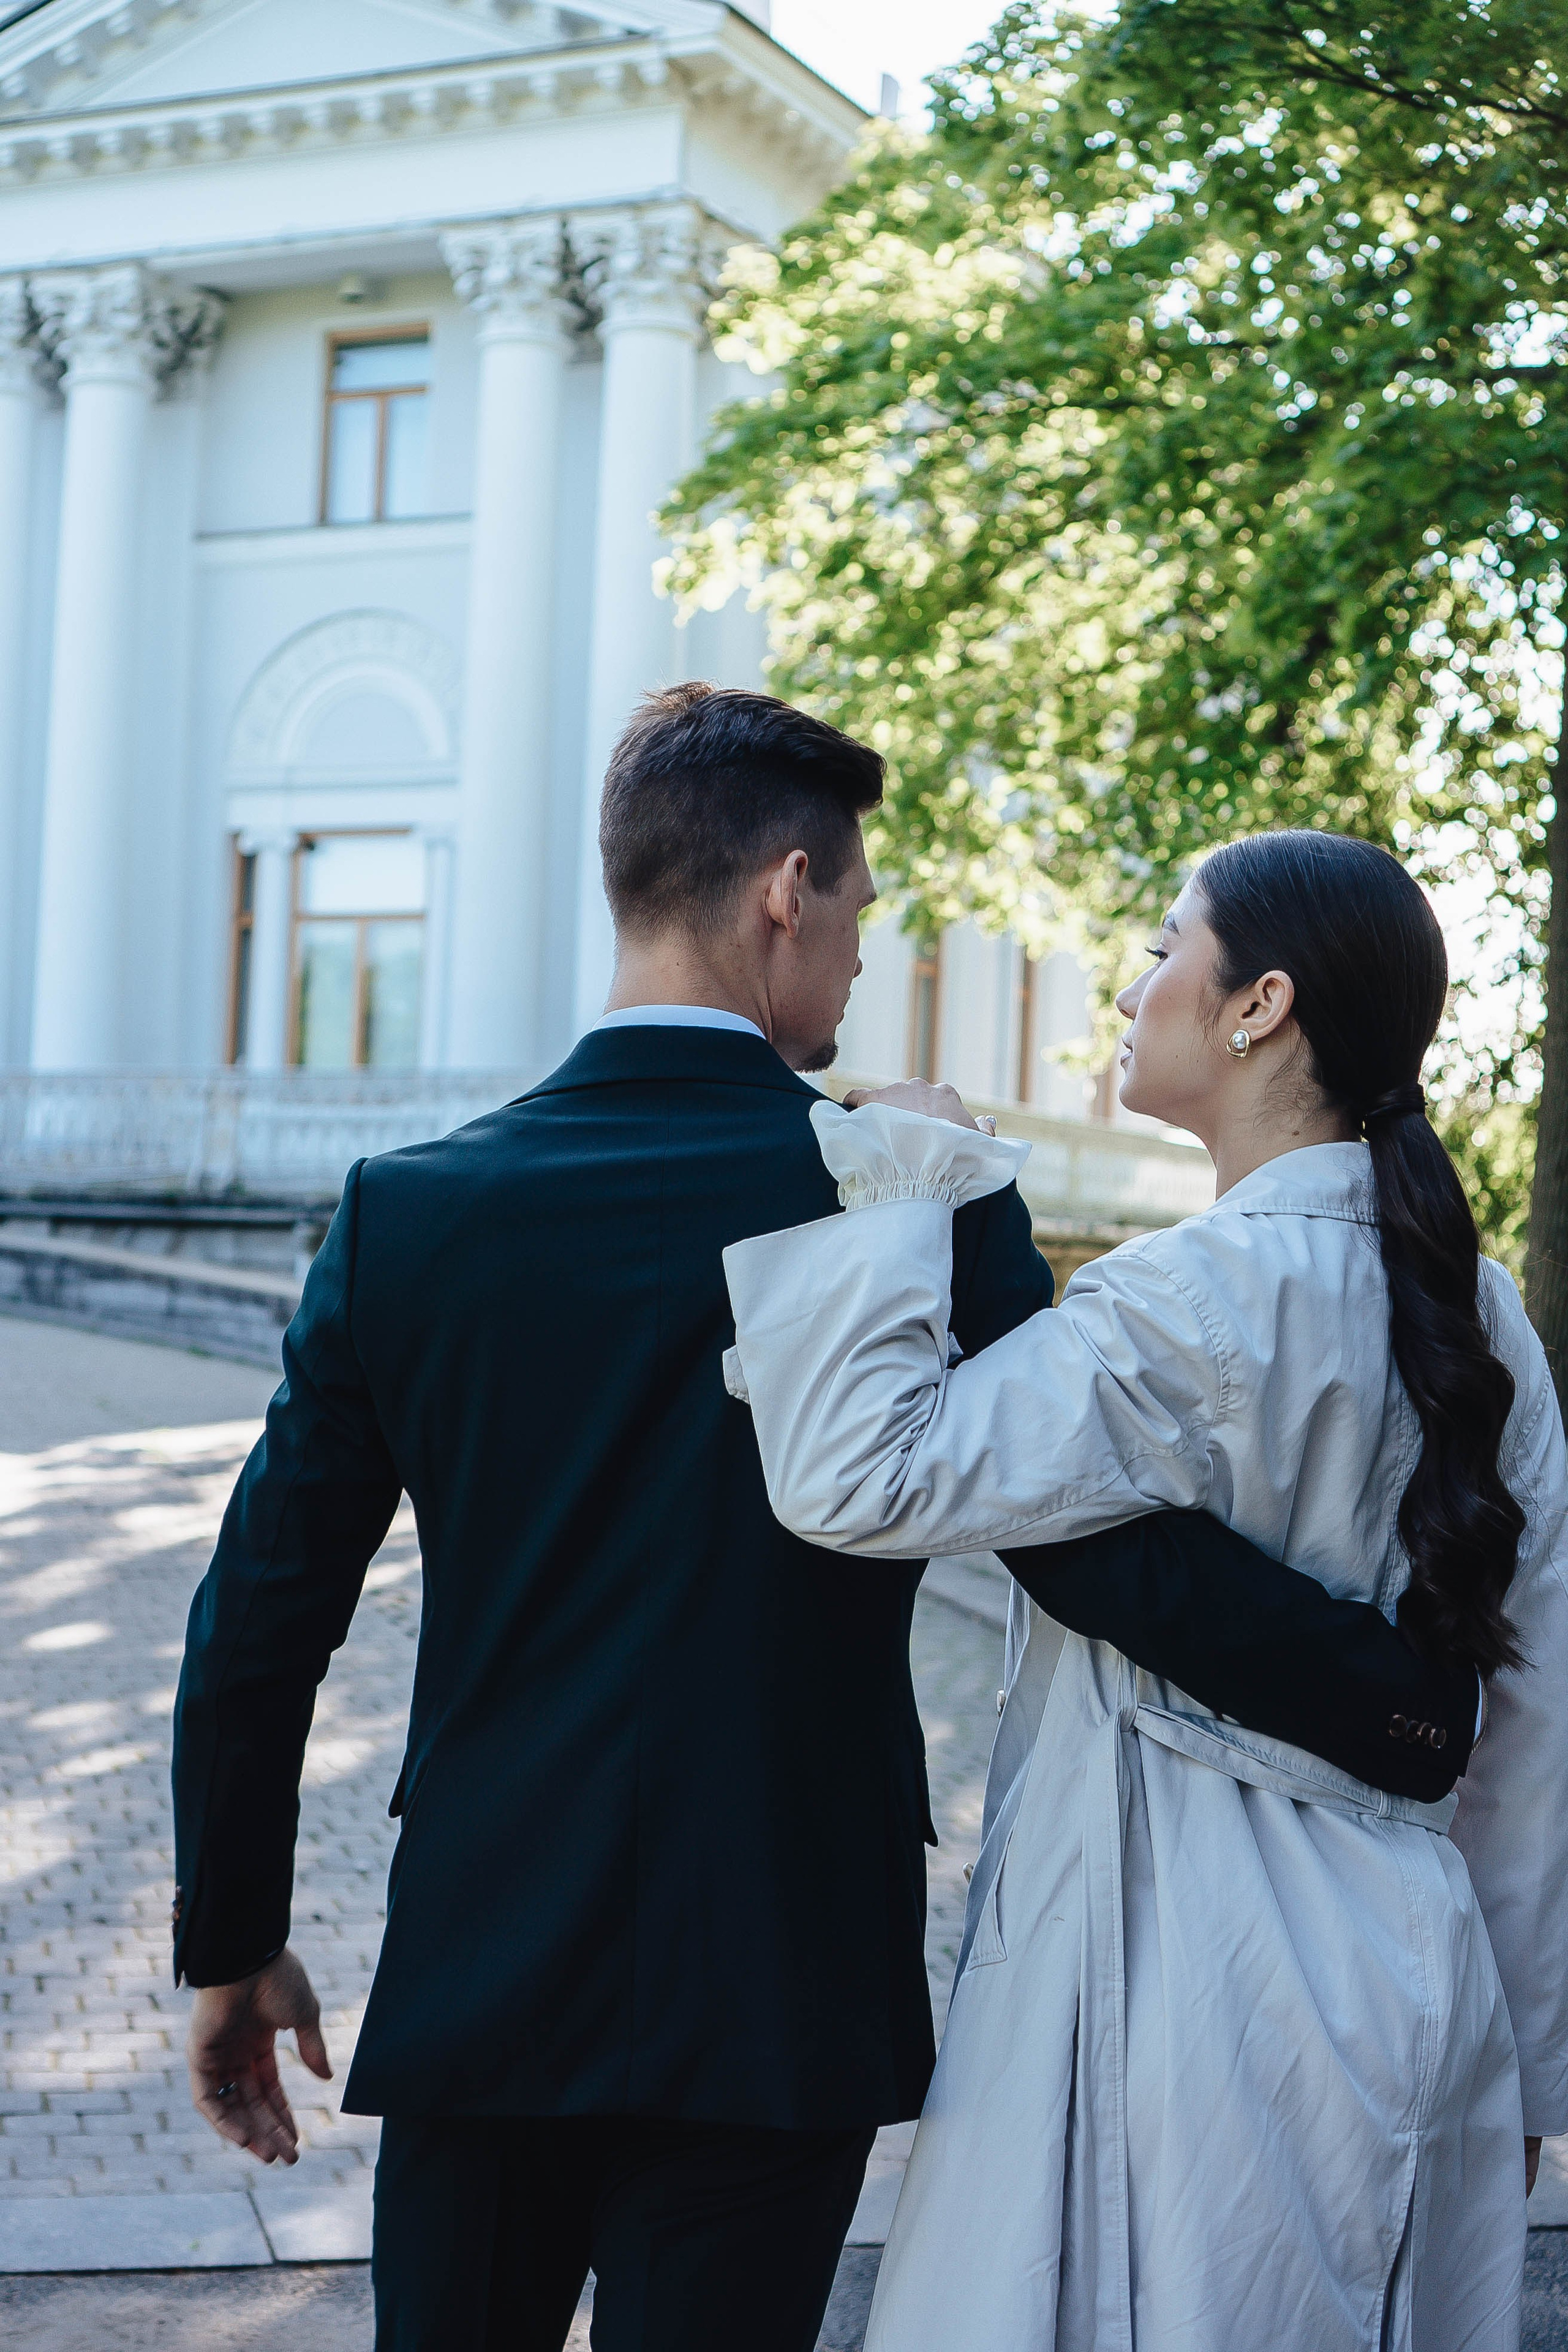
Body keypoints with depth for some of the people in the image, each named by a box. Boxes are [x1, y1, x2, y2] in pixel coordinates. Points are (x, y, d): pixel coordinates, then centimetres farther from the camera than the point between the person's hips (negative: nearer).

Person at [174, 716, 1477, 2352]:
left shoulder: (404, 1213, -3)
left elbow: (257, 1625, 1)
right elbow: (1101, 1541, -21)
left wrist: (231, 1945, 13)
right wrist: (1450, 1722, -10)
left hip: (475, 1976, 3)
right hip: (774, 2000, -2)